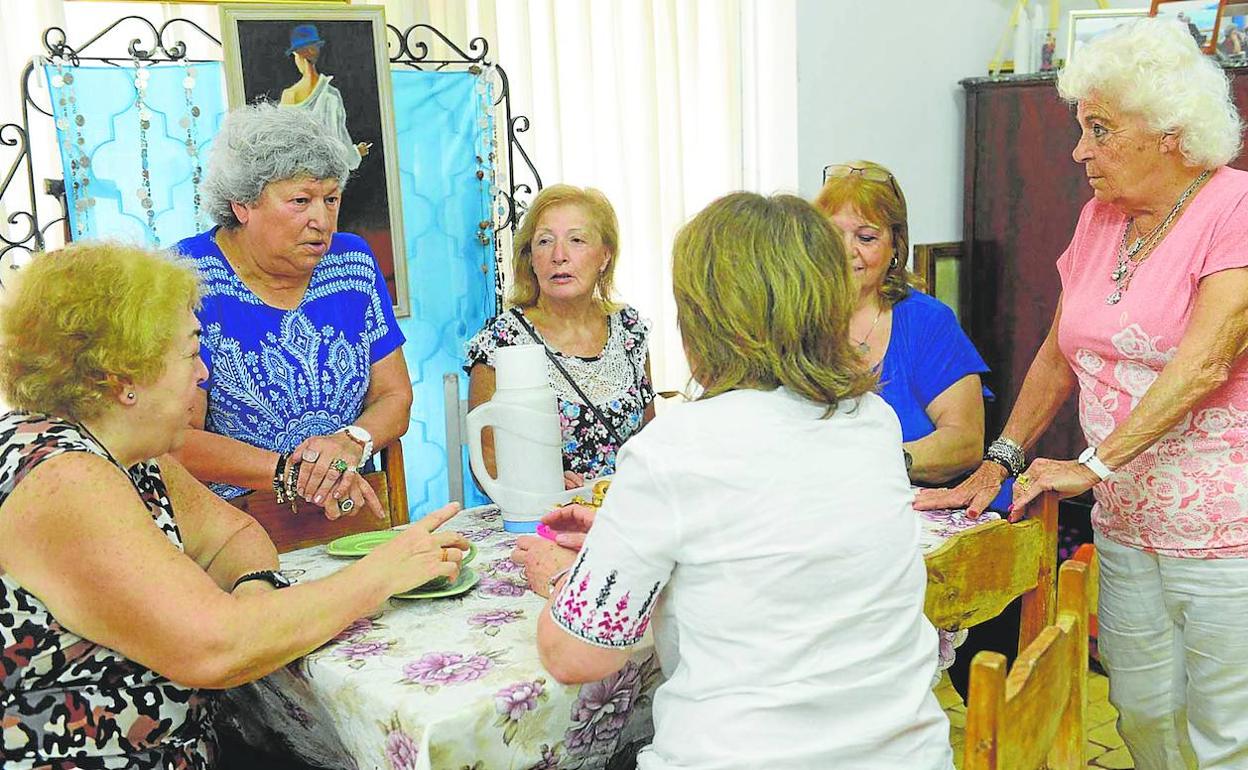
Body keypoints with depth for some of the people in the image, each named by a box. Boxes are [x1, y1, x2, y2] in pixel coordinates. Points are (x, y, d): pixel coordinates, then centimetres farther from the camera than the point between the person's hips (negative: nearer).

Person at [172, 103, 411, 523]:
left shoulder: (353, 262, 9)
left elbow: (395, 396, 11)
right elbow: (178, 440, -10)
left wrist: (353, 441, -11)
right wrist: (290, 472, -20)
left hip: (350, 517, 5)